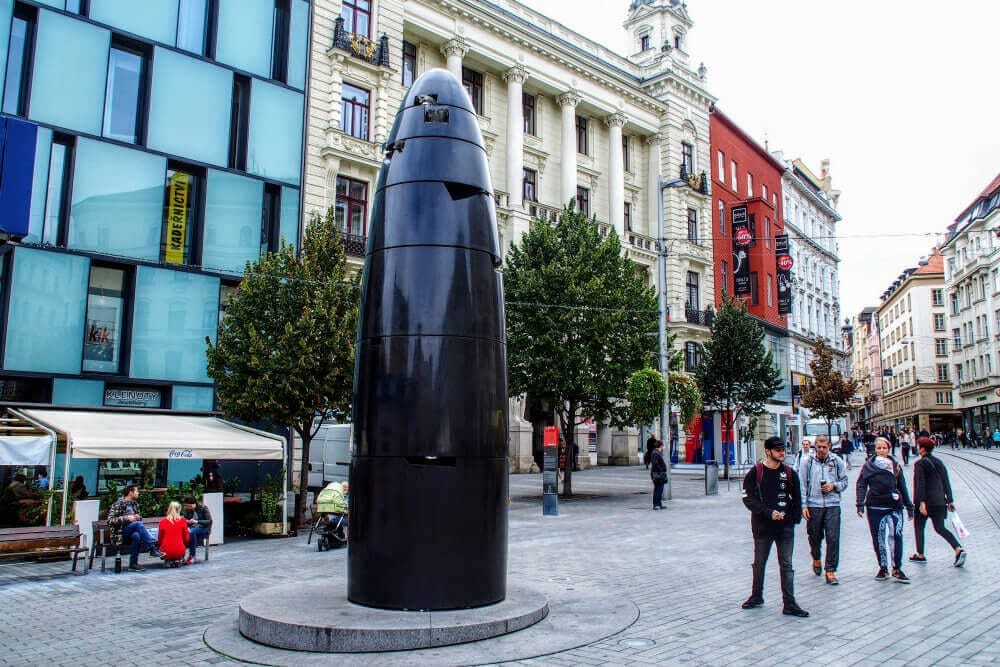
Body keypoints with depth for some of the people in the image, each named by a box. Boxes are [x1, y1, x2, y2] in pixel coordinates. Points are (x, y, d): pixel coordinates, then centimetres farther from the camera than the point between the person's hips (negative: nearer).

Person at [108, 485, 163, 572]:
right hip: (120, 534, -5)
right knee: (138, 524, -32)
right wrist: (126, 518, -22)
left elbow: (139, 518, 25)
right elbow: (110, 520, -13)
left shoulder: (134, 504, 15)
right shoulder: (118, 504, -5)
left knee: (136, 535, -34)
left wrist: (138, 517, 0)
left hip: (132, 532, 5)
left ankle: (133, 564, -28)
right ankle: (152, 548, -37)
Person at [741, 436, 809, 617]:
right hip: (762, 526, -1)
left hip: (785, 527, 2)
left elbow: (797, 498, 11)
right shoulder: (755, 473, -5)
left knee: (787, 565, 3)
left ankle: (789, 604, 6)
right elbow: (748, 499, -9)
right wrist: (769, 513, -17)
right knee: (759, 563, 12)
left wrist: (794, 518, -1)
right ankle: (756, 596, 28)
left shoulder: (789, 473, 4)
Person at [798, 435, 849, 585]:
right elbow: (802, 485, 3)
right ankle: (816, 559, 41)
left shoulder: (837, 461, 5)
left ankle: (830, 570, 3)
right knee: (815, 536, 11)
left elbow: (844, 481, 12)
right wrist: (803, 505, -3)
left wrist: (834, 486, -9)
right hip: (813, 505, 0)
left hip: (833, 505, 0)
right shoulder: (808, 462, 2)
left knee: (833, 538, -6)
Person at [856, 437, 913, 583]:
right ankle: (883, 568, 20)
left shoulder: (895, 465, 10)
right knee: (878, 539, 6)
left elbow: (902, 486, 16)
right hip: (875, 507, -1)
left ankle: (897, 569, -5)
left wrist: (909, 506, 17)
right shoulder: (869, 465, 3)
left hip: (894, 506, 1)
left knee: (897, 535, -14)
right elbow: (861, 485, -1)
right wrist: (860, 505, -10)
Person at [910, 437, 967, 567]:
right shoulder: (939, 462, 10)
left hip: (926, 501, -6)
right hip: (939, 501, 6)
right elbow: (946, 482, 12)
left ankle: (920, 555, 15)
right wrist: (950, 500, 15)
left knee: (918, 527, 10)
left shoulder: (920, 463, -11)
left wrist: (921, 502, -21)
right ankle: (958, 549, -9)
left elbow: (920, 484, -18)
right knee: (940, 528, 10)